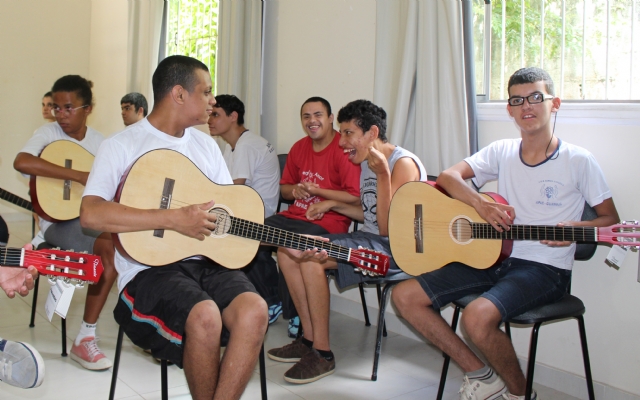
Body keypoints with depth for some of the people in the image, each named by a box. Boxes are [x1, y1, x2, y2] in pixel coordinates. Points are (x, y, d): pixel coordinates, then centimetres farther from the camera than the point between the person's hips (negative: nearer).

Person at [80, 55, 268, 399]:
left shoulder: (207, 145, 16)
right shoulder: (123, 145, -3)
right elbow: (90, 214, -18)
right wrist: (174, 219, -22)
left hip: (209, 262, 5)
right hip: (150, 267, -5)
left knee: (254, 310, -25)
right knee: (205, 316, -32)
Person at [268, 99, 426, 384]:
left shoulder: (403, 163, -15)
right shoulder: (367, 162, 13)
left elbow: (387, 228, -22)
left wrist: (383, 175, -29)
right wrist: (333, 205, 13)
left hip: (395, 249, -9)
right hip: (369, 239, 10)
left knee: (311, 257, -28)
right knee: (287, 250, -2)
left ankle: (323, 354, -18)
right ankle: (309, 339, 4)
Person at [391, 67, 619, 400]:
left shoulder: (578, 161, -4)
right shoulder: (502, 151, 9)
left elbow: (612, 220, 1)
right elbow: (448, 176, 2)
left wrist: (575, 229, -20)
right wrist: (480, 204, -17)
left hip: (545, 268, -6)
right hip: (493, 257, 6)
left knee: (477, 317, -34)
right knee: (405, 296, -5)